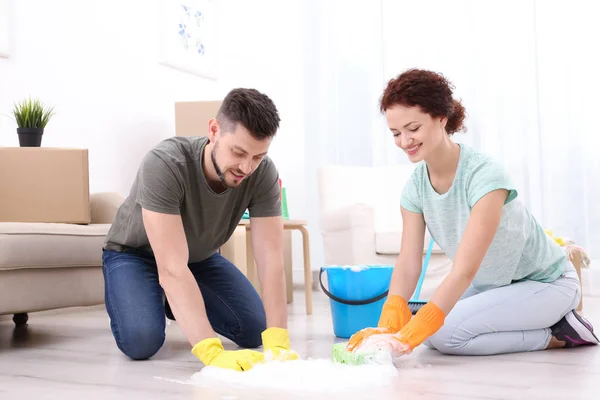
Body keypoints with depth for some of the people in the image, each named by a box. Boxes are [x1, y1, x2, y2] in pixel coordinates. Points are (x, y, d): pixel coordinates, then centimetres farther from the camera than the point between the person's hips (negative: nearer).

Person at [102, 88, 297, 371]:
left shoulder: (263, 174, -26)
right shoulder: (164, 165, -39)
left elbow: (270, 260, -29)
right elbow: (172, 269, -45)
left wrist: (278, 343, -42)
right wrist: (213, 352, -53)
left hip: (200, 257, 5)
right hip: (135, 254, -4)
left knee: (256, 331, -7)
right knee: (141, 340, -29)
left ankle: (176, 305, 19)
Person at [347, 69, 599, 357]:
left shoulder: (485, 175, -31)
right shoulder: (416, 186, -10)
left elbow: (464, 270, -37)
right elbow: (408, 264, -15)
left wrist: (408, 337, -44)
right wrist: (388, 326, -33)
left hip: (547, 282, -8)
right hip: (491, 285, 8)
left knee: (444, 332, -24)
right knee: (428, 326, -10)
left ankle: (558, 333, -5)